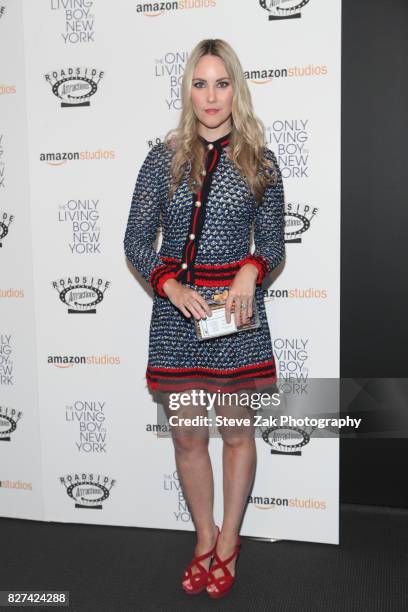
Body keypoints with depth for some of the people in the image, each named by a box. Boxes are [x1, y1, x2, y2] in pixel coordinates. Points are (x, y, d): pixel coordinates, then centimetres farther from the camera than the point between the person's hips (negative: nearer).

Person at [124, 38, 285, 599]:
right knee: (187, 436, 10)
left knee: (237, 432, 9)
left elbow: (273, 242, 4)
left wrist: (250, 272, -17)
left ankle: (229, 543, 31)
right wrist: (172, 286, -15)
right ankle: (205, 536, 33)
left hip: (237, 309, 0)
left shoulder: (259, 161, 4)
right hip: (175, 310, 1)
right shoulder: (164, 158, 4)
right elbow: (136, 241, 1)